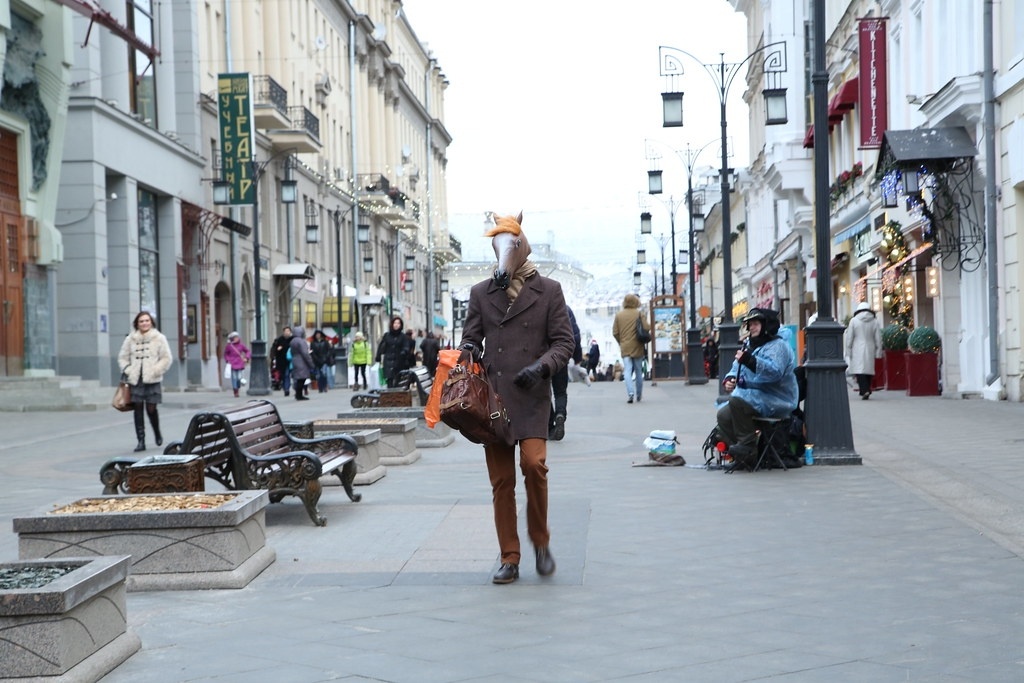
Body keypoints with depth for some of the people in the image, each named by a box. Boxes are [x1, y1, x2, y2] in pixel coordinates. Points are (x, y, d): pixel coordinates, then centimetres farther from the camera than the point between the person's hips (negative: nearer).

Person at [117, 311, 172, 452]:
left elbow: (166, 359, 1)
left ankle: (157, 434, 25)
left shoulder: (159, 338, 3)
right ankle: (140, 441, 4)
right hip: (135, 380, 2)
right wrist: (127, 370, -1)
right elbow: (122, 357, 15)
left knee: (151, 409, -3)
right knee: (138, 409, -1)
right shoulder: (130, 339, 9)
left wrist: (155, 371, -9)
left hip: (152, 380, -2)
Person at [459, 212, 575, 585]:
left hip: (531, 396, -2)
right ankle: (509, 558, 11)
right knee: (501, 480, 3)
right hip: (493, 396, 2)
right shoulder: (481, 292, 14)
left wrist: (542, 366, -14)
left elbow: (564, 341, 4)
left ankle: (540, 541, 4)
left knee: (533, 463, -19)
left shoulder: (548, 291, 7)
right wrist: (469, 350, -9)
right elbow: (470, 337, 15)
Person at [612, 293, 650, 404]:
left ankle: (630, 392, -23)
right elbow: (647, 328, -13)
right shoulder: (638, 314, -6)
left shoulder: (618, 315, 1)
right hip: (637, 347, -1)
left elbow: (615, 332, 1)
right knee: (638, 371, 11)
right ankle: (639, 395, 19)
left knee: (627, 370, -4)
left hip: (625, 348, 1)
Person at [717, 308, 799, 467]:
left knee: (737, 400, -31)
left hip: (775, 403, -9)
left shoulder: (778, 346, -10)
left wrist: (750, 360, -39)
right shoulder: (750, 345, 19)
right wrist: (729, 379, -3)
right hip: (753, 398, 9)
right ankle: (739, 454, -2)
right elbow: (737, 368, 21)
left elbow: (775, 371, -28)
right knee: (723, 415, -6)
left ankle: (748, 446, -24)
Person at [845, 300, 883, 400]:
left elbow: (849, 338, -2)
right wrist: (878, 353, 11)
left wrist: (848, 352, 4)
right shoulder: (875, 321, 3)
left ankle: (864, 390, -21)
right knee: (869, 369, 12)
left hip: (857, 350, -3)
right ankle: (867, 390, 17)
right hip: (870, 350, 3)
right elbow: (878, 339, 5)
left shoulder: (854, 321, -2)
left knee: (859, 370, -6)